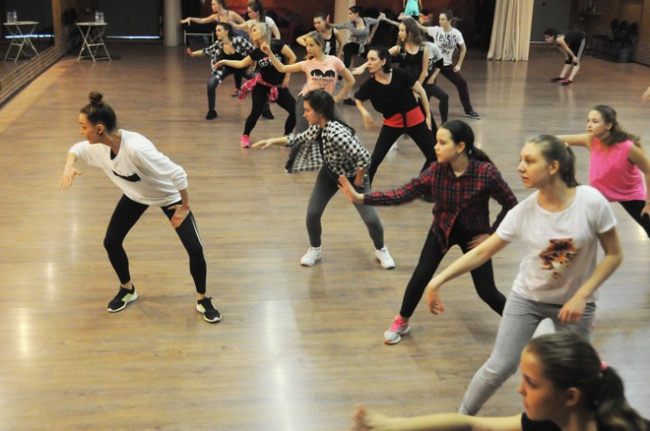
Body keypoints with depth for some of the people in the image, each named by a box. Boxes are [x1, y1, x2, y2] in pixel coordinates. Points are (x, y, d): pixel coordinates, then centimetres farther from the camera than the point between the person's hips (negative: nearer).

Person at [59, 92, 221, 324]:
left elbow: (177, 174, -38)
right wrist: (70, 165, -19)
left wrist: (185, 207, -25)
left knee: (195, 249, -11)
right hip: (135, 195, 6)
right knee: (111, 242, 4)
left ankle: (202, 300, 14)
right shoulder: (98, 146, -21)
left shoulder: (136, 148, -44)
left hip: (168, 196, -6)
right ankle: (127, 289, 31)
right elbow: (77, 149, 4)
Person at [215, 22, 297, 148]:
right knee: (256, 112, -7)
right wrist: (225, 62, 1)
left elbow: (292, 58, -13)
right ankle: (245, 136, 14)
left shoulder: (276, 45, -14)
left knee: (295, 110, -9)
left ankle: (287, 137, 10)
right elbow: (241, 64, 8)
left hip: (278, 86, -1)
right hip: (262, 85, 1)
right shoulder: (256, 52, -2)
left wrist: (287, 77, -10)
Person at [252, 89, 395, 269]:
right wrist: (273, 141, -6)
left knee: (371, 219, -7)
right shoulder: (317, 128, -13)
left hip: (352, 177, -6)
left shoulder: (336, 133, -39)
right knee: (312, 213, -1)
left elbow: (364, 157, -43)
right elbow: (298, 139, 6)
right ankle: (315, 249, 25)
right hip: (330, 173, 7)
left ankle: (381, 250, 24)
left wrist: (358, 181, -26)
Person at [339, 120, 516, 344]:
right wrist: (361, 198, -28)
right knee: (420, 276, -5)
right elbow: (402, 194, -20)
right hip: (442, 230, 3)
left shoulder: (486, 172, -29)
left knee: (486, 291, 0)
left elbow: (511, 204, -18)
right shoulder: (435, 171, -19)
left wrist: (491, 234, -14)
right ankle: (401, 322, 20)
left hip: (474, 235, -2)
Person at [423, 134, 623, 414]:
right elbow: (482, 252, -12)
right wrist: (438, 281, -20)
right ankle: (462, 418, 22)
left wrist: (581, 296, -20)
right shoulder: (523, 212, -18)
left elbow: (614, 255, -12)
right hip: (527, 297, 1)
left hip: (574, 301, 0)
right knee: (500, 366, 0)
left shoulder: (592, 202, -23)